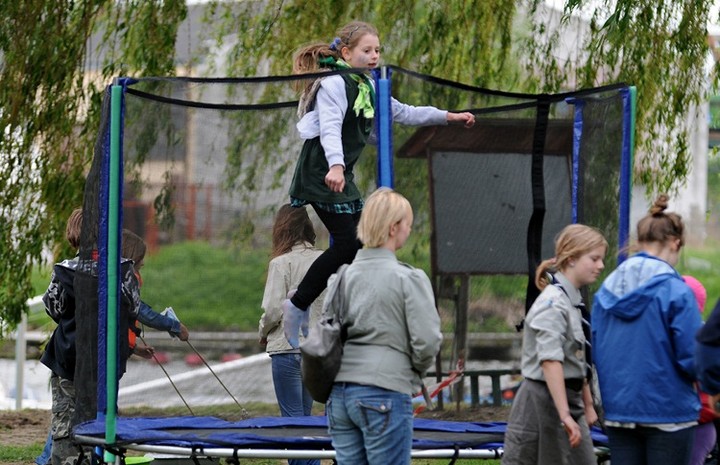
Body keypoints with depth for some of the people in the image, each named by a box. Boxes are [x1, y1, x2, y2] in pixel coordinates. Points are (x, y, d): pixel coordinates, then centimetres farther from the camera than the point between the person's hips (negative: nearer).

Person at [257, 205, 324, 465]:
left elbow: (273, 309, -14)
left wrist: (263, 333, 4)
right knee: (306, 416, 16)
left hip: (287, 348, -6)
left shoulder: (281, 263, -12)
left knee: (293, 416, -1)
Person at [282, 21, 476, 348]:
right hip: (320, 174, -10)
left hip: (342, 176, 10)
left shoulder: (367, 88, 17)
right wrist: (335, 166, -42)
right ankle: (297, 307, -8)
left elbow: (404, 113, 24)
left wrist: (449, 117, 20)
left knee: (360, 242, 4)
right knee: (346, 243, -15)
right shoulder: (334, 85, -12)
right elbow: (330, 128, -27)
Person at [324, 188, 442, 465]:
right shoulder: (409, 279, -8)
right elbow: (426, 341, -11)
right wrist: (417, 370, 9)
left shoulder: (341, 276, 9)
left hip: (338, 393, 6)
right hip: (384, 395, -6)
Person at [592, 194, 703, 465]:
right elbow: (692, 357, -13)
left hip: (618, 410, 5)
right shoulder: (676, 291, -13)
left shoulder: (606, 290, 5)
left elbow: (595, 353, 11)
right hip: (668, 410, -5)